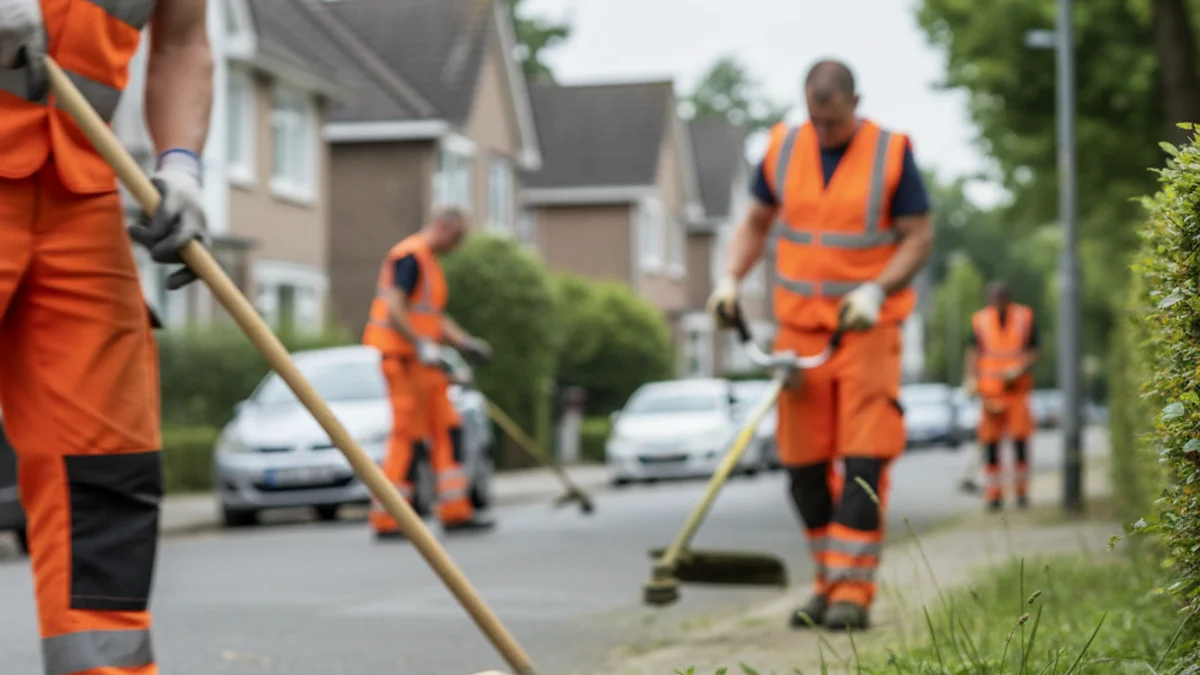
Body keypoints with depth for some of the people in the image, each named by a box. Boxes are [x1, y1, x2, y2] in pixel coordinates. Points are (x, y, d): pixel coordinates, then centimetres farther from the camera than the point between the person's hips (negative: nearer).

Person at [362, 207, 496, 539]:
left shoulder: (429, 262, 20)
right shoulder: (410, 257, -12)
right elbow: (393, 309, -23)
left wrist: (466, 342, 11)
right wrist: (422, 345, -26)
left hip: (422, 362, 10)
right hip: (403, 358, -10)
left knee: (448, 429, 8)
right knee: (408, 437, -8)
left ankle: (455, 511, 10)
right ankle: (386, 520, -3)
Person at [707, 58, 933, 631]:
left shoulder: (891, 154, -4)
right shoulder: (783, 149, 5)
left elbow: (919, 237, -3)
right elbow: (755, 223, 15)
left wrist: (876, 290, -18)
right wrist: (731, 278, -1)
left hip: (867, 327, -3)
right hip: (799, 326, 4)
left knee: (863, 459, -11)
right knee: (804, 464, 4)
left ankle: (853, 591, -10)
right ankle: (828, 580, 18)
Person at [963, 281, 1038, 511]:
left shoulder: (1025, 318, 7)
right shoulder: (980, 320, 8)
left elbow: (1033, 353, 7)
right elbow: (973, 352, 4)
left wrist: (1019, 369, -11)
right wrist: (972, 377, -13)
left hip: (1017, 387, -1)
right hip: (990, 389, 1)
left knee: (1020, 437, -7)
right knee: (990, 440, -2)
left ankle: (1021, 490, 6)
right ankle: (994, 493, 5)